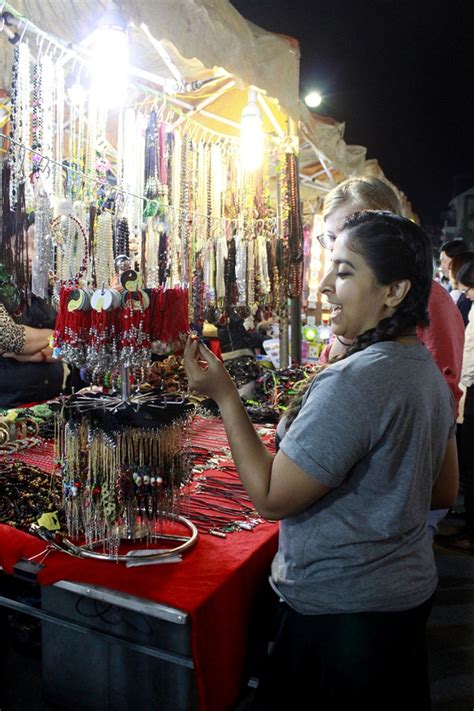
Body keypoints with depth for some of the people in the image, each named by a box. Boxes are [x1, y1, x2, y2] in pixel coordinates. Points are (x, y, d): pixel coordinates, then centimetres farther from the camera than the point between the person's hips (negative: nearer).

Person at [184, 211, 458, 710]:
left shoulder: (352, 382, -29)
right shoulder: (429, 372, 1)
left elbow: (271, 498, -24)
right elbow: (444, 492, 9)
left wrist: (224, 394, -21)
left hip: (343, 610, -8)